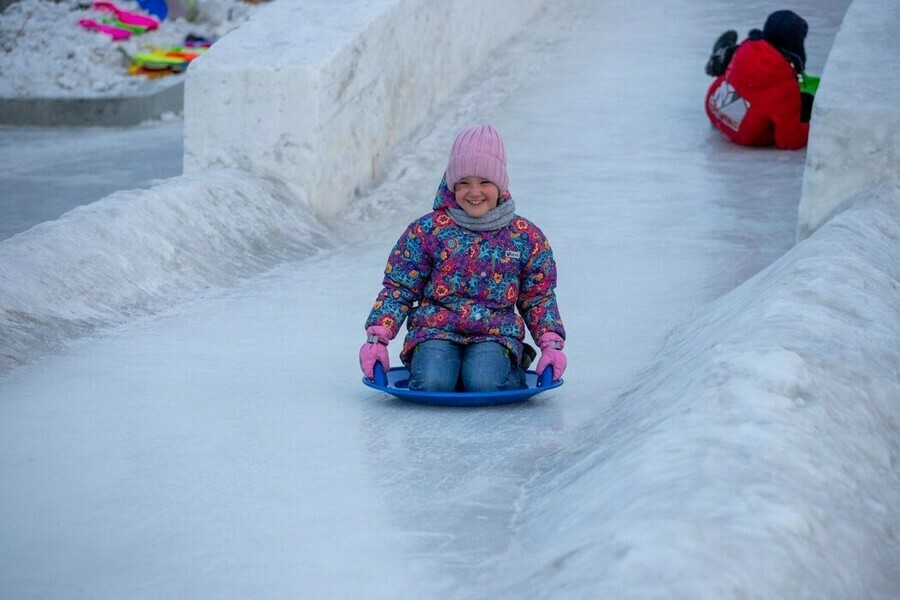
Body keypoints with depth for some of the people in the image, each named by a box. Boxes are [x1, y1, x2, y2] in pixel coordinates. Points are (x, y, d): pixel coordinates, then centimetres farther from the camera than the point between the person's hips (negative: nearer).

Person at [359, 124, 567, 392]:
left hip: (495, 334, 1)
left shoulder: (527, 238, 7)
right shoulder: (428, 231, 2)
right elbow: (397, 290, 6)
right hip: (436, 332, 0)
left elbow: (539, 299, 16)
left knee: (482, 383, -33)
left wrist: (552, 343, 0)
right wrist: (377, 338, -7)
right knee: (433, 383, -32)